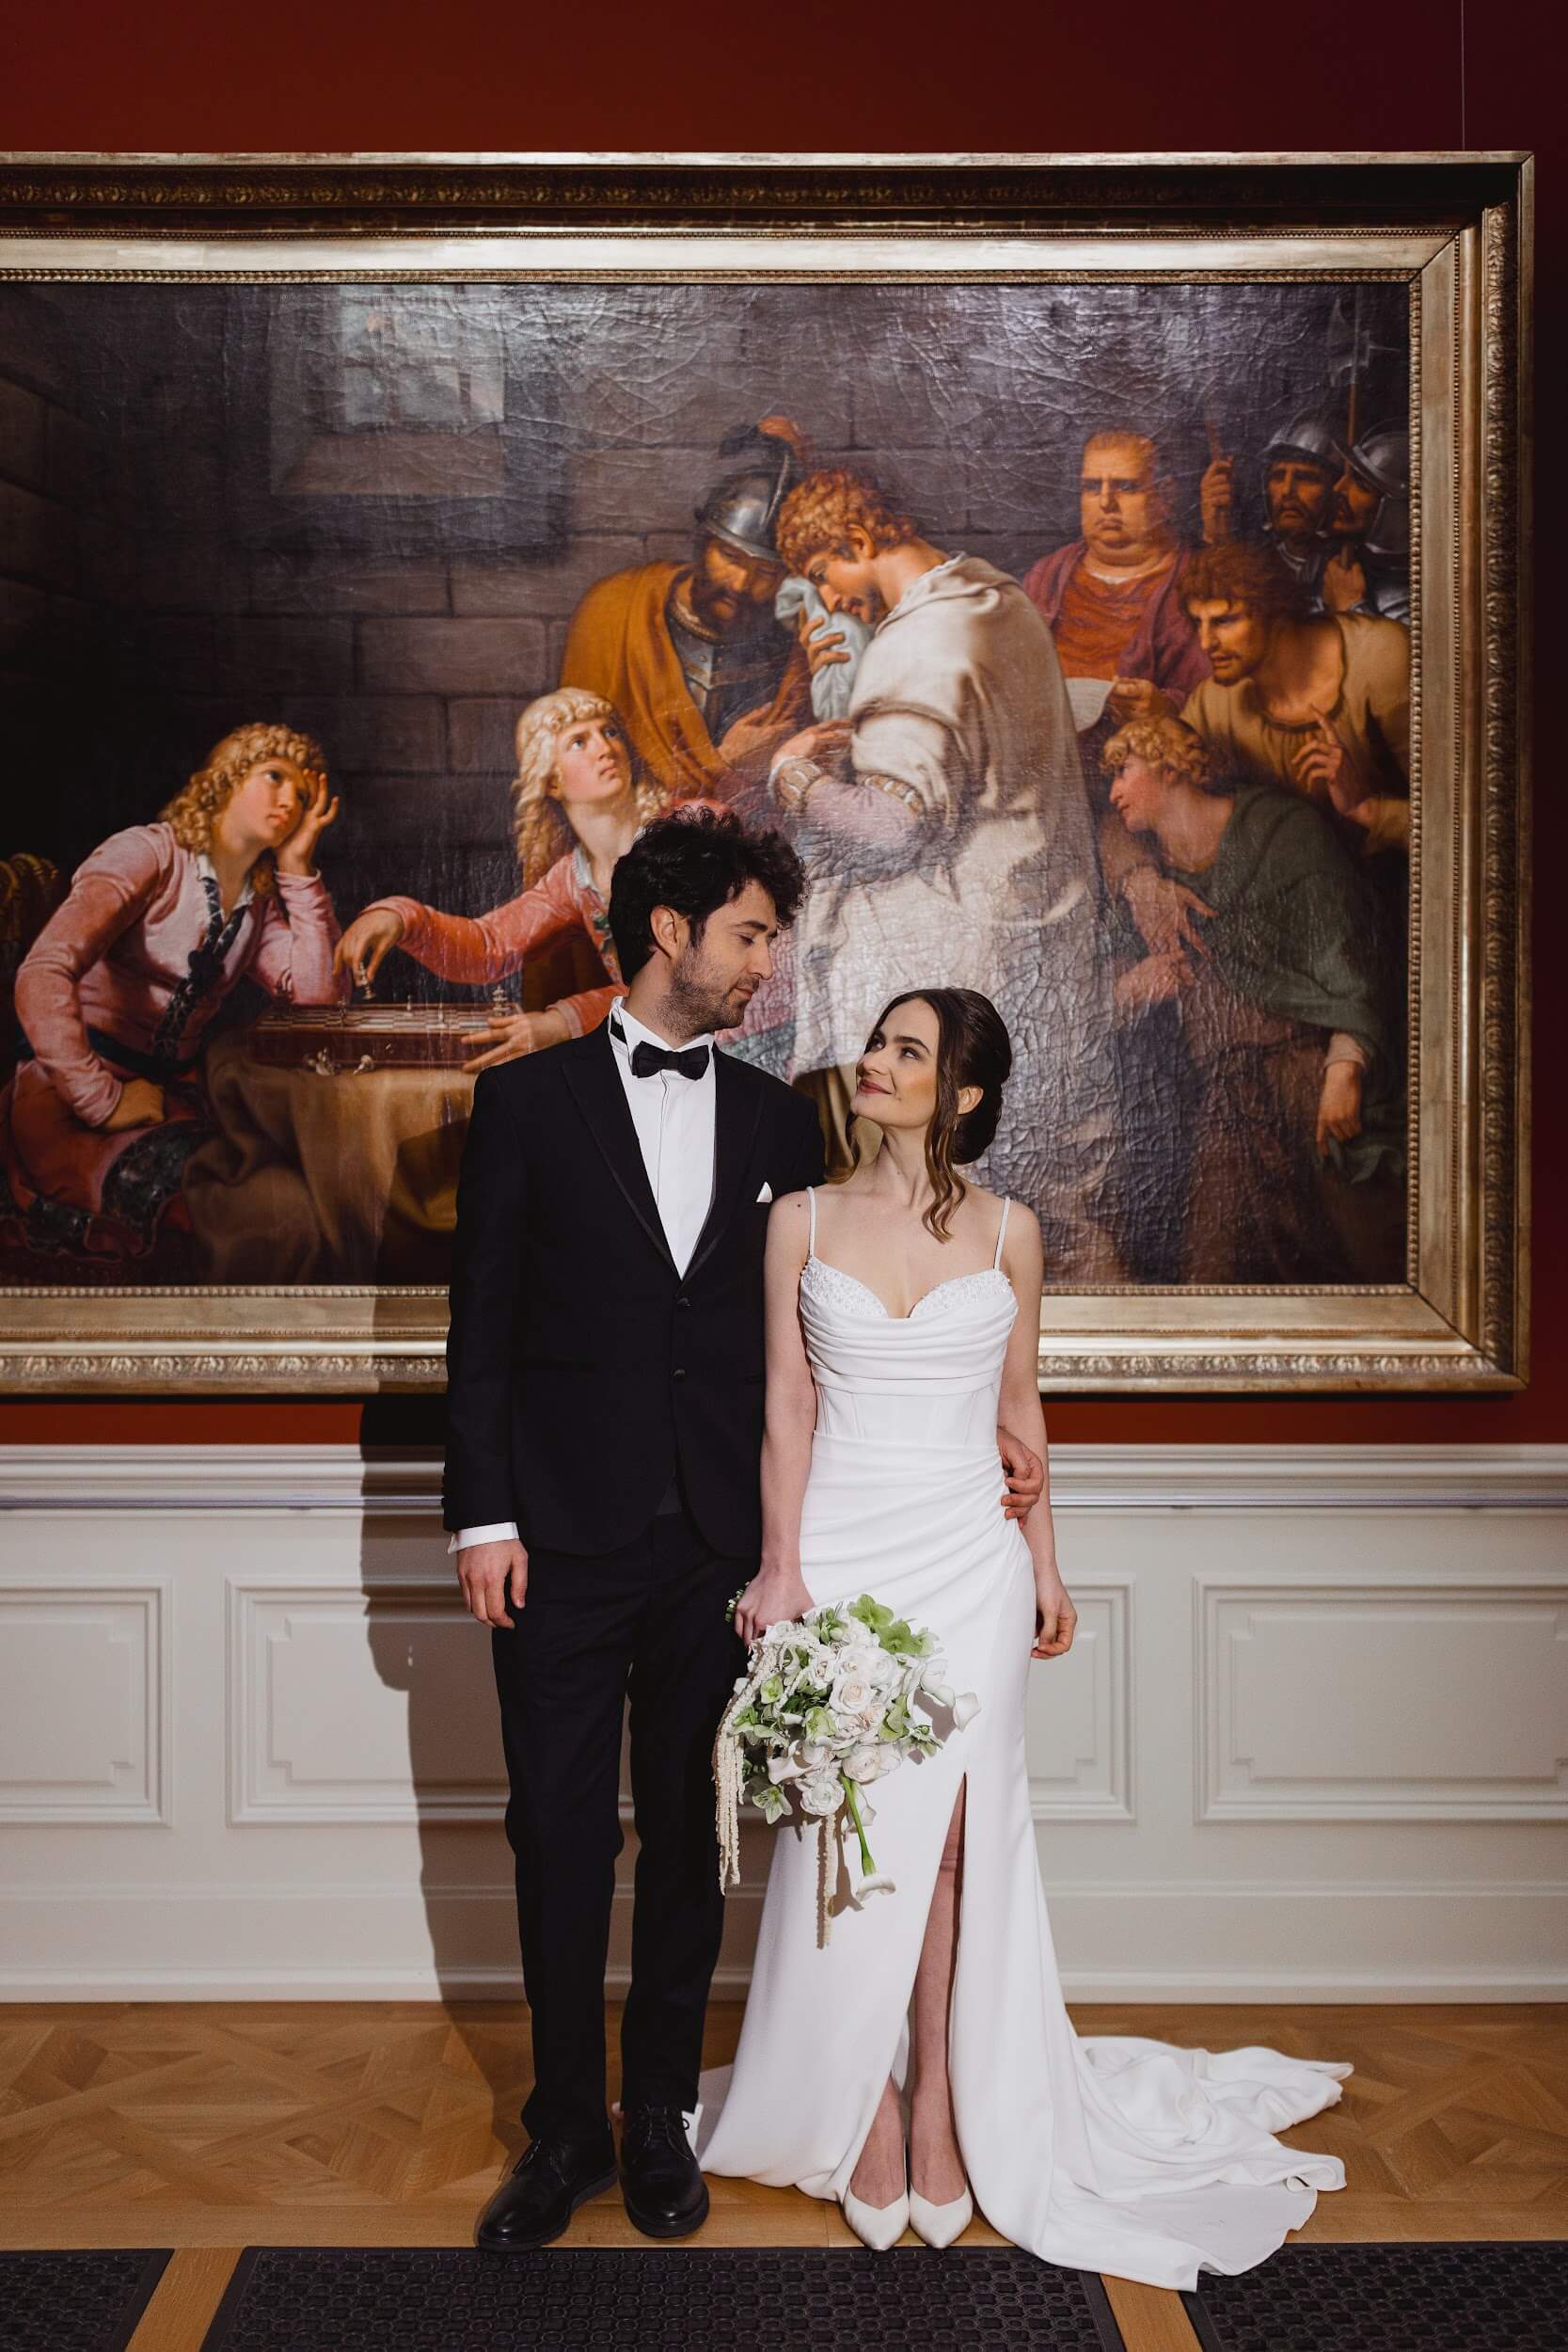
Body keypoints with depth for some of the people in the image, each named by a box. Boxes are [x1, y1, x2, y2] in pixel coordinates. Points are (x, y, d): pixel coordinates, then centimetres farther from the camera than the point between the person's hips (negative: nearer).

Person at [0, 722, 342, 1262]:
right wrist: (102, 1101, -23)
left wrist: (297, 868, 2)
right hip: (70, 1098, -7)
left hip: (173, 1092, 7)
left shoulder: (259, 902, 16)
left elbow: (318, 991, -1)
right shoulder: (147, 854, -7)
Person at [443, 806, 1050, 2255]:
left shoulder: (776, 1118, 9)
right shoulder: (528, 1100, 1)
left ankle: (662, 2116, 29)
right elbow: (483, 1324, 0)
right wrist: (484, 1514, -5)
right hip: (565, 1542, -2)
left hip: (714, 1543, 2)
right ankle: (567, 2128, 24)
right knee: (561, 1837, 6)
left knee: (687, 1835, 12)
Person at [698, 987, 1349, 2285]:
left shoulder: (1009, 1231, 3)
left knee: (949, 1838, 3)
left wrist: (1045, 1562, 10)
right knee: (854, 1838, 2)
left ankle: (944, 2102, 17)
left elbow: (1019, 1403, 10)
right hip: (843, 1548, 0)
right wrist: (781, 1566, -6)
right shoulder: (803, 1220, 2)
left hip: (967, 1556, 0)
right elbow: (788, 1404, 1)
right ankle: (870, 2107, 18)